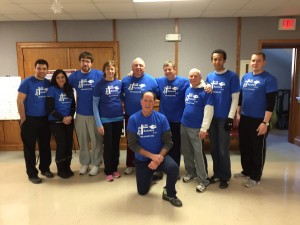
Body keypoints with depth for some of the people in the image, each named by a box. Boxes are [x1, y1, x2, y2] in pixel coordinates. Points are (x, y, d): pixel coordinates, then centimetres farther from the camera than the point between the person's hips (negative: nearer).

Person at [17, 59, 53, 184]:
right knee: (30, 147, 6)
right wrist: (23, 119, -10)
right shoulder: (27, 82, -9)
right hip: (30, 120, -4)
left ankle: (45, 168, 30)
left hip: (45, 119, 5)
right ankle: (32, 174, 18)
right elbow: (19, 101, -10)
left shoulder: (49, 83, 5)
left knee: (45, 145, 14)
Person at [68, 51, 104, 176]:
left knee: (96, 140, 6)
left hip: (95, 113, -3)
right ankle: (84, 163, 29)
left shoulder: (99, 75, -6)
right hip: (80, 114, 3)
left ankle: (96, 164, 21)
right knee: (82, 140, 14)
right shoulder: (74, 76, 2)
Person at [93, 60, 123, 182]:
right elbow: (95, 105, -8)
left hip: (118, 119, 3)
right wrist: (99, 123, -11)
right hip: (106, 120, -3)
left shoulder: (119, 83, 1)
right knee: (108, 145, 4)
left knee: (116, 145, 12)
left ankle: (115, 169, 28)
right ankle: (108, 171, 20)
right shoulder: (100, 84, -8)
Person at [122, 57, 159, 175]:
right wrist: (125, 104, 3)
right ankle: (130, 165, 29)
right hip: (130, 116, 2)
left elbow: (158, 95, -1)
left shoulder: (151, 80, -5)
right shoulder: (125, 80, 2)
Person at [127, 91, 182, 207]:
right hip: (142, 159, 1)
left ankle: (169, 194, -2)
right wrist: (152, 156, -21)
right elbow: (132, 144, -13)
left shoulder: (161, 118, -11)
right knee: (142, 192, 9)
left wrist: (159, 158, -24)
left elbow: (168, 142, -11)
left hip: (159, 156, -1)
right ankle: (152, 175, 42)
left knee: (174, 168, -31)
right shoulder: (133, 119, -12)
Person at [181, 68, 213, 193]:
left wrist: (204, 128, -19)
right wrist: (184, 120, 13)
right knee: (186, 151, 14)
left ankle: (203, 180, 7)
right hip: (184, 125, 7)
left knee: (198, 153, -3)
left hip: (196, 128, -6)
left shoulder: (205, 92, -10)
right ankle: (191, 172, 33)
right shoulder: (187, 90, 10)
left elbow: (209, 111, -15)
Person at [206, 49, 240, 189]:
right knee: (214, 148, 13)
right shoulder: (209, 76, 9)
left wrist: (230, 117, -14)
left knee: (223, 149, 3)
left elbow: (235, 98, -9)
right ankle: (217, 174, 28)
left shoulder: (232, 76, -6)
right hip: (211, 117, 5)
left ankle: (225, 177, 19)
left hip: (224, 118, -5)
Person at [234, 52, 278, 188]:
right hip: (244, 118, 6)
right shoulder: (245, 77, 7)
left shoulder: (269, 79, -10)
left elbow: (270, 103, -14)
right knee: (244, 147, 15)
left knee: (258, 149, 7)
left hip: (259, 120, -6)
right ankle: (246, 171, 33)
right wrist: (238, 113, 12)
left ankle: (256, 177, 21)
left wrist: (265, 122, -18)